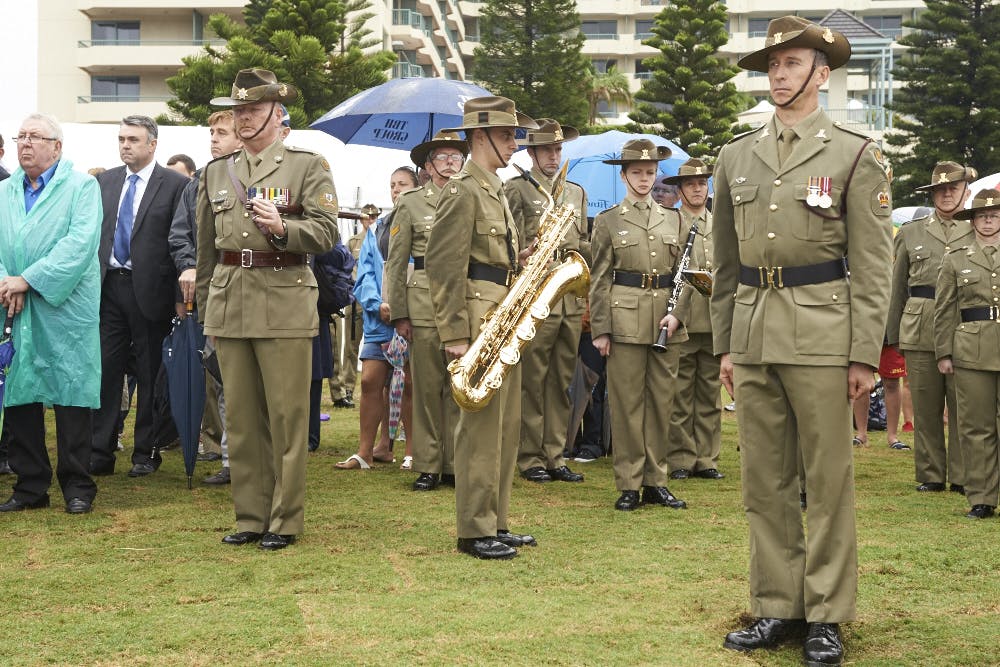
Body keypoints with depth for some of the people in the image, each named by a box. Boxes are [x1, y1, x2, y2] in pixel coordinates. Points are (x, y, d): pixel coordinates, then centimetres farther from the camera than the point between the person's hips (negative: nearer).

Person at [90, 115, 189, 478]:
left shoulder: (175, 184, -4)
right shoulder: (104, 182, 11)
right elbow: (92, 233, 13)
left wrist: (180, 295, -10)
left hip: (149, 289, -4)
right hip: (108, 285, 4)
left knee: (150, 374, 5)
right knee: (105, 370, 4)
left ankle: (146, 453, 14)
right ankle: (100, 453, 9)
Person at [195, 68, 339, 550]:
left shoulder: (308, 166, 2)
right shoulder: (216, 172, 16)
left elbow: (326, 234, -5)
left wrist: (282, 228, -22)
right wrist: (205, 307, 21)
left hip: (285, 305, -4)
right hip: (229, 306, 5)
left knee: (287, 415, -1)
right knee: (241, 416, 8)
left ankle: (285, 519, 8)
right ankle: (250, 516, 17)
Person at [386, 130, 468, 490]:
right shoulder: (411, 203, 7)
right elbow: (396, 262, 5)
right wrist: (399, 314, -1)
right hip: (424, 302, -2)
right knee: (427, 386, 0)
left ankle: (455, 464, 11)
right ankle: (427, 466, 7)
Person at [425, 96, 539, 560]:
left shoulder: (494, 190, 19)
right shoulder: (463, 191, -10)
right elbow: (443, 266, -16)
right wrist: (455, 334, -21)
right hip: (479, 317, -10)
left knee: (506, 425, 11)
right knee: (481, 425, -7)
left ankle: (496, 524, 18)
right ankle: (475, 532, -1)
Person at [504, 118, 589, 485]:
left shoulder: (576, 192, 19)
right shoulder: (516, 189, 0)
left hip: (572, 299, 6)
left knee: (561, 381, 8)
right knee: (532, 380, -2)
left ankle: (554, 456, 15)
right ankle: (530, 458, 5)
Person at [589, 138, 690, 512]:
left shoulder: (673, 220, 13)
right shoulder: (608, 221, 4)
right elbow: (599, 280, 1)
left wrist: (678, 314, -5)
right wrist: (600, 330, -6)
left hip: (666, 320, 3)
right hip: (625, 319, -3)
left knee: (662, 400, 6)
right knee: (626, 402, -1)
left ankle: (655, 481, 14)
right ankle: (628, 485, 5)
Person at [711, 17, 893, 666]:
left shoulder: (856, 154, 1)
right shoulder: (737, 156, 13)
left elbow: (872, 265, -3)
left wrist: (865, 354, -8)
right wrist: (725, 342, 12)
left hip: (821, 331, -4)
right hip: (754, 332, 4)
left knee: (829, 479, 2)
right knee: (765, 481, 8)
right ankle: (777, 608, 18)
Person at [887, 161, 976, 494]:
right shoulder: (910, 233, 14)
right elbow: (898, 287, 15)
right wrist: (894, 334, 10)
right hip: (920, 332, 1)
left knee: (963, 408, 0)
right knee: (926, 409, 4)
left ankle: (962, 477, 8)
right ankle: (930, 475, 13)